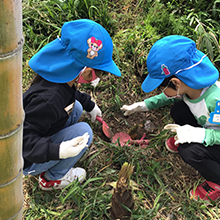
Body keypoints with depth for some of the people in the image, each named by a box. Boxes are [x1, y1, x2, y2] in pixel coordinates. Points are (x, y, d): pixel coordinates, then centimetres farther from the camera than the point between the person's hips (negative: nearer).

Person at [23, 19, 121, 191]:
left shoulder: (60, 75, -11)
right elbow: (26, 138, -34)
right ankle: (51, 179, 4)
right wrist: (57, 151, -47)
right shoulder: (48, 100, -38)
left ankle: (49, 167, 16)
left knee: (75, 108, 11)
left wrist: (89, 105, 20)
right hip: (25, 161, -9)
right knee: (83, 131, -19)